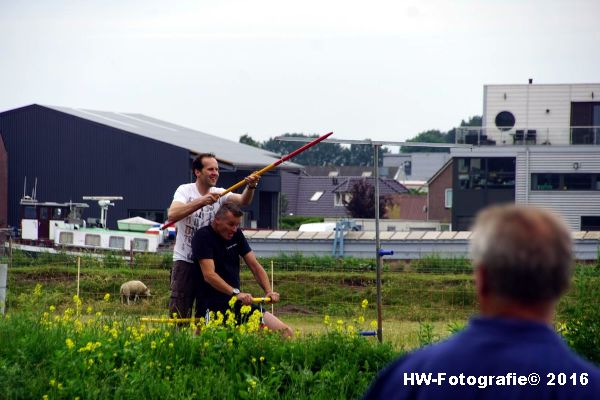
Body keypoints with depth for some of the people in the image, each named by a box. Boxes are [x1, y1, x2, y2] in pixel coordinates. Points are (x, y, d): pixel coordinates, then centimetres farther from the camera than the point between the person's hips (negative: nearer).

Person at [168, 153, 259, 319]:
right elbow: (172, 215, -25)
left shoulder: (219, 194, 4)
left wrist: (250, 187, -37)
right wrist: (202, 202, -35)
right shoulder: (185, 190, -6)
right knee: (179, 313, -6)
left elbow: (243, 201, -15)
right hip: (185, 261, -4)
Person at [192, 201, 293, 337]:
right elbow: (209, 275, -21)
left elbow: (255, 266, 11)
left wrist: (269, 291, -6)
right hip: (214, 305, -7)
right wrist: (236, 293, -32)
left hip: (237, 302, 7)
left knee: (286, 332, -3)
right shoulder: (203, 237, -10)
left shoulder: (236, 234, 13)